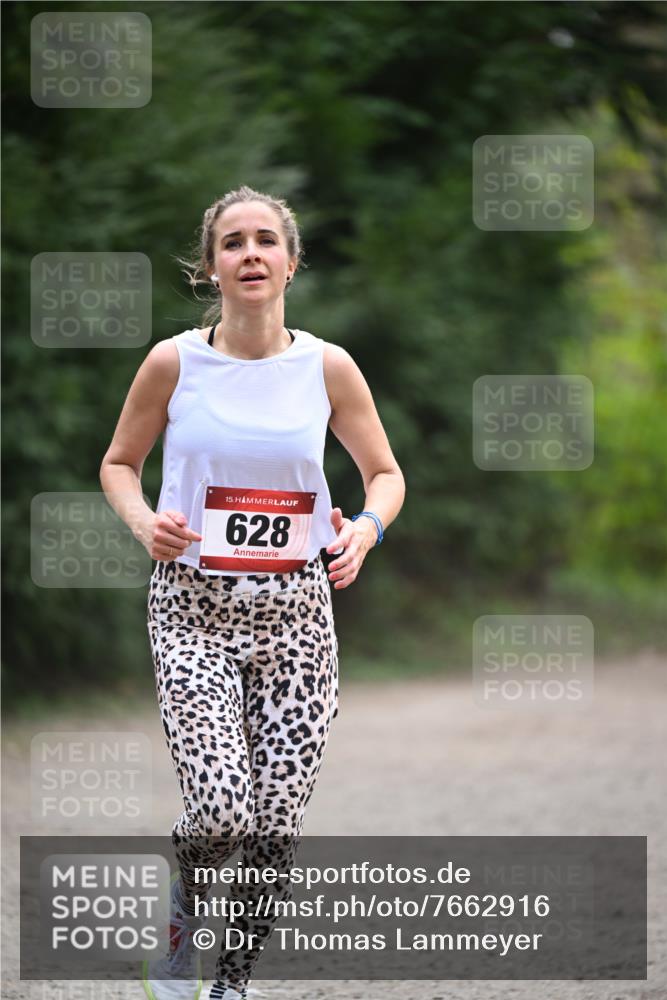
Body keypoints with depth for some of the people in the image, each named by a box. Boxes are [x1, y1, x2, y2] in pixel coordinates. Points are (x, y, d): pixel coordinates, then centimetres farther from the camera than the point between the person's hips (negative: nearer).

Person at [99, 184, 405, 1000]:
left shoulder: (328, 368, 1)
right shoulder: (173, 363, -2)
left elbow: (386, 474, 12)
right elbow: (118, 464, 11)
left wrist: (366, 528, -9)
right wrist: (145, 523, -9)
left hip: (295, 608, 2)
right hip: (193, 605, -2)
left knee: (278, 821, -2)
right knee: (220, 811, -18)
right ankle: (185, 916, 16)